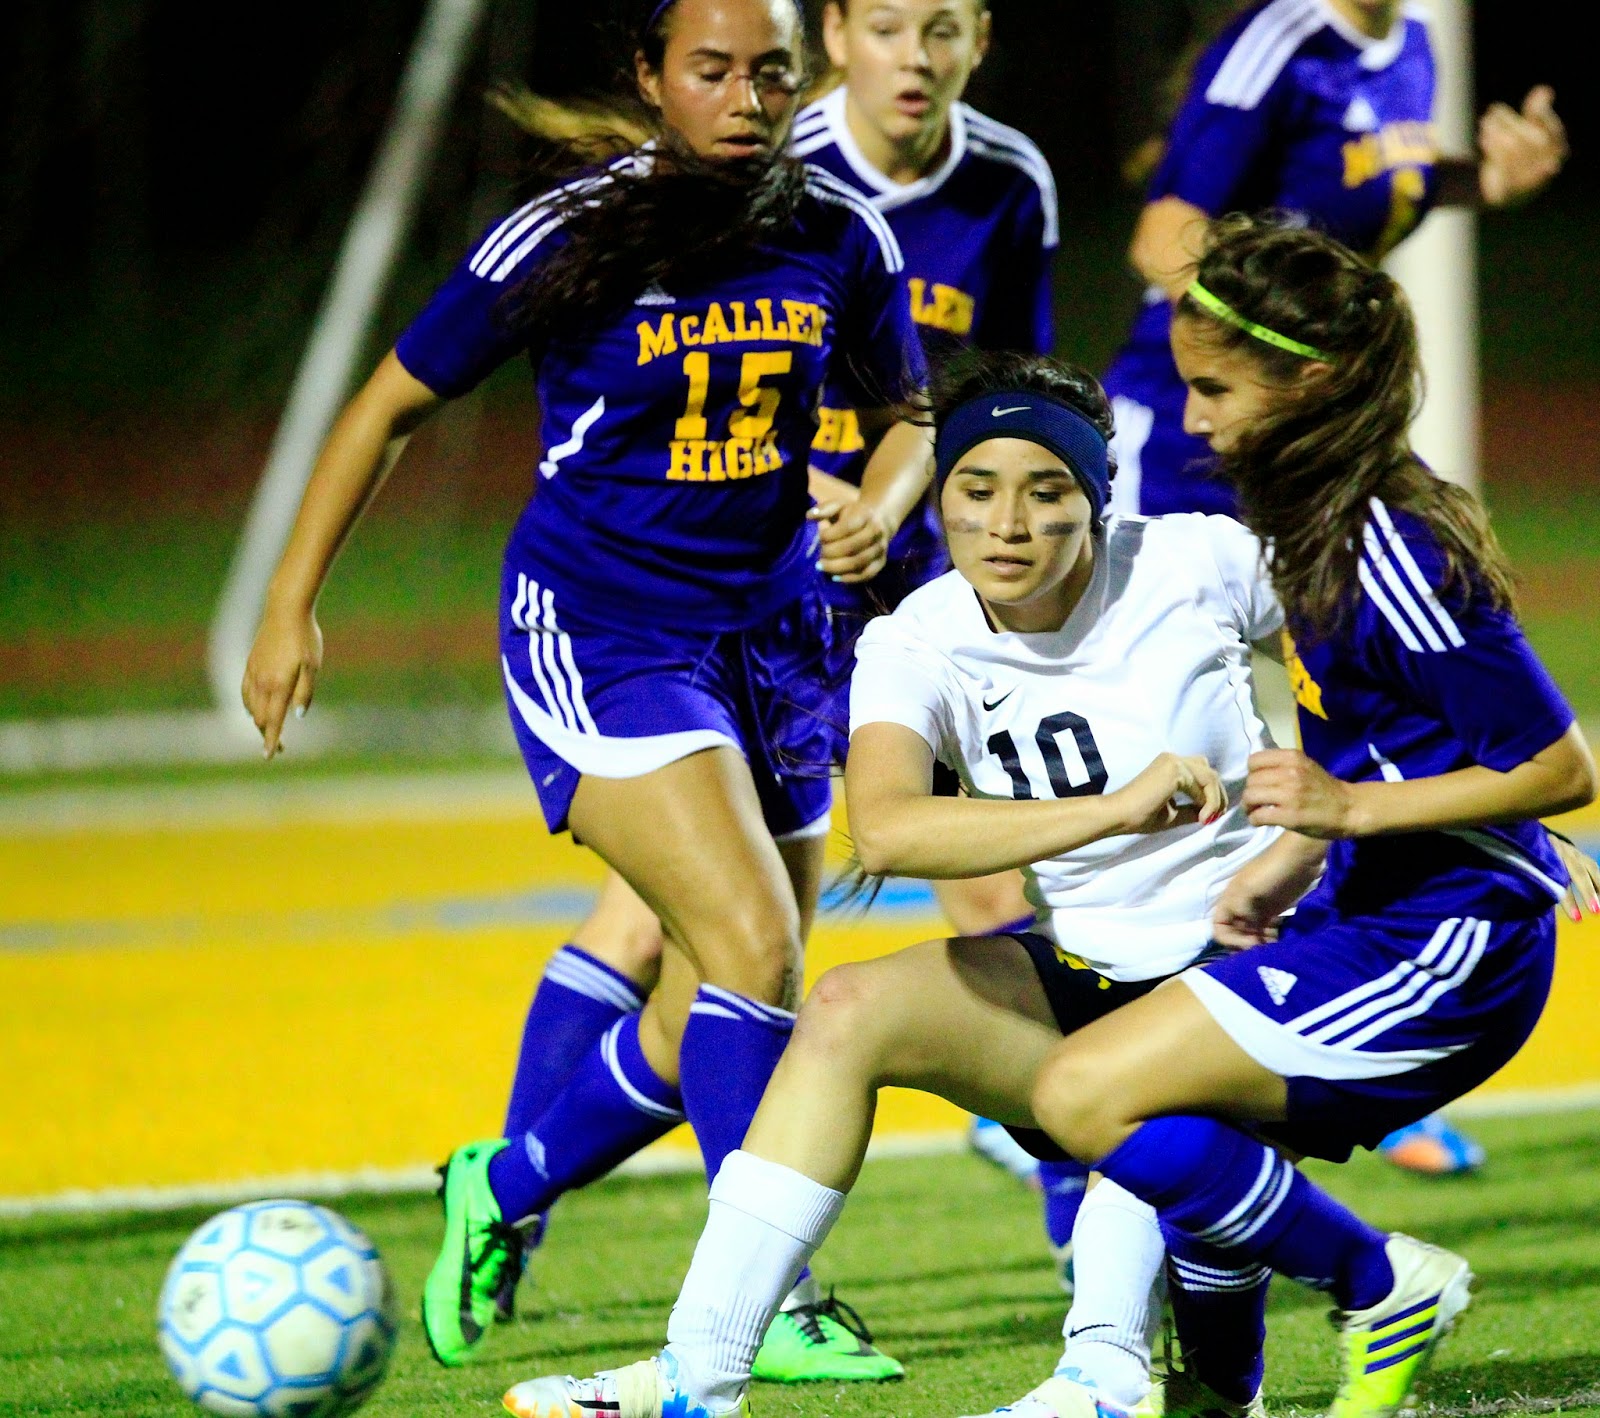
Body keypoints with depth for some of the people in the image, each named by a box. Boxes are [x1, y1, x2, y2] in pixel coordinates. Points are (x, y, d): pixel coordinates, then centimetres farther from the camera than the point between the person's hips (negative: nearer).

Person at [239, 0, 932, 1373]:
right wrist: (291, 605, -2)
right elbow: (389, 405, -1)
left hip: (767, 636, 5)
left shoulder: (842, 240, -1)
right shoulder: (565, 241, -12)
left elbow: (903, 418, 16)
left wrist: (881, 509, -7)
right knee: (753, 942, -23)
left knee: (712, 1025, 8)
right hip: (594, 634, -5)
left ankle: (502, 1190, 34)